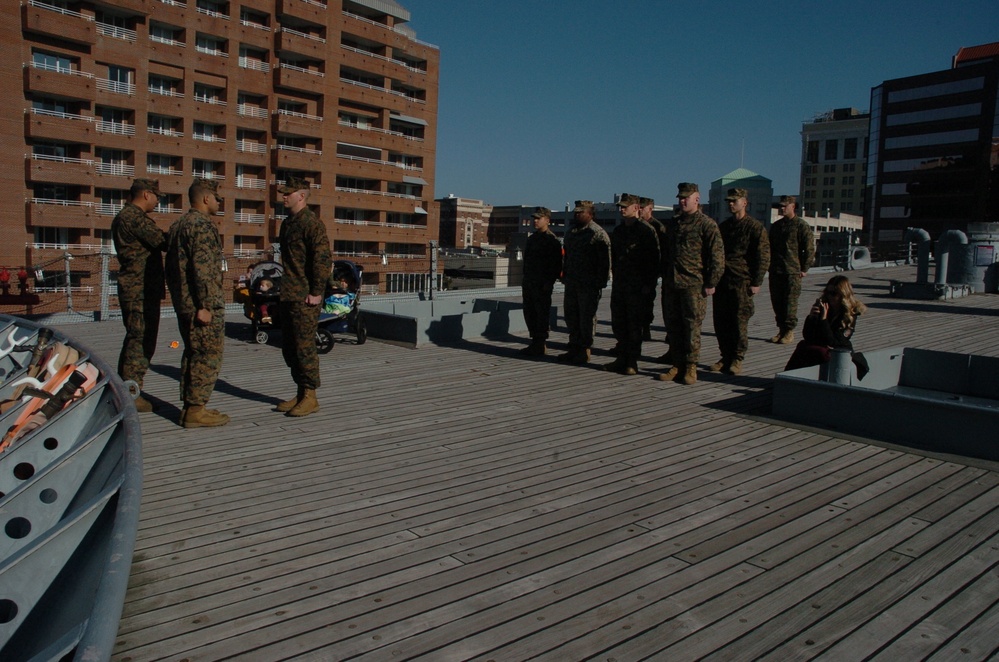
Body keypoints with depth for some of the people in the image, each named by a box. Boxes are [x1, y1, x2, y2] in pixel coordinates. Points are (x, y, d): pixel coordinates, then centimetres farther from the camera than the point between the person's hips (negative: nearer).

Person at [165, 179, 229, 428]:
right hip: (202, 305, -10)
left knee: (192, 353, 15)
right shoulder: (203, 225, -13)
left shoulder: (177, 225, 18)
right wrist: (205, 306, -21)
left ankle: (189, 407, 20)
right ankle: (196, 410, -3)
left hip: (184, 304, 10)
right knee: (208, 356, -5)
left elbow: (171, 265, 22)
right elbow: (203, 269, -21)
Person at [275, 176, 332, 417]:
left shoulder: (311, 223, -12)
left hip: (305, 297, -10)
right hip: (288, 296, 10)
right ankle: (300, 393, 23)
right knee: (289, 347, 13)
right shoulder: (287, 223, 17)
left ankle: (310, 397, 5)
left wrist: (316, 292, -18)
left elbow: (323, 259, -18)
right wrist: (284, 288, 19)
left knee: (304, 346, -5)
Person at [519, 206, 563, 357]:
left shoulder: (552, 240, -9)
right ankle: (535, 343, 20)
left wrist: (549, 282, -18)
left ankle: (540, 345, 3)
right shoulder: (532, 238, 17)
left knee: (541, 313, -3)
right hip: (529, 283, 9)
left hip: (542, 285, -9)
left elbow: (557, 264, -14)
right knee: (529, 313, 11)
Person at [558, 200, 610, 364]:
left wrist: (600, 283, -17)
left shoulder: (598, 234, -10)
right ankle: (574, 349, 22)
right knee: (571, 316, 12)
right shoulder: (571, 232, 15)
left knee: (587, 318, -2)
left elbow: (605, 262, -14)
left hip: (589, 285, -8)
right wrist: (565, 275, 16)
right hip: (572, 283, 8)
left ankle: (585, 351, 7)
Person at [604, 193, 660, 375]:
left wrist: (649, 284, -14)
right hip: (619, 285, 7)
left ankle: (632, 362, 5)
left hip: (638, 287, -7)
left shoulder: (646, 231, -7)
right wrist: (615, 277, 14)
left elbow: (654, 260, -10)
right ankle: (622, 359, 18)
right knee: (618, 323, 9)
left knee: (635, 325, -2)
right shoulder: (617, 231, 15)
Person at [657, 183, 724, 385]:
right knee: (673, 325, 7)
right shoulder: (672, 224, 16)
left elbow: (717, 255, -7)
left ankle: (691, 367, 7)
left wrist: (711, 283, -11)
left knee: (692, 325, -2)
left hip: (694, 284, -6)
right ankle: (677, 365, 16)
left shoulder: (707, 224, -4)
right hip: (672, 284, 6)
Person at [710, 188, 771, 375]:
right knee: (720, 321, 6)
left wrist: (756, 283, -11)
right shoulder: (724, 226, 17)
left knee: (739, 321, -2)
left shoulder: (755, 227, -2)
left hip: (742, 281, -6)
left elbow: (763, 257, -5)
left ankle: (737, 359, 8)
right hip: (721, 281, 6)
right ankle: (726, 357, 17)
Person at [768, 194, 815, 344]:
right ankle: (781, 330, 15)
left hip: (792, 272, -6)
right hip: (775, 271, 6)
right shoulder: (776, 225, 15)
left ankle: (789, 331, 3)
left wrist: (804, 269, -7)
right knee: (777, 301, 7)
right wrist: (770, 266, 14)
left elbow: (810, 249, -5)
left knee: (790, 302, -4)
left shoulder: (801, 226, -4)